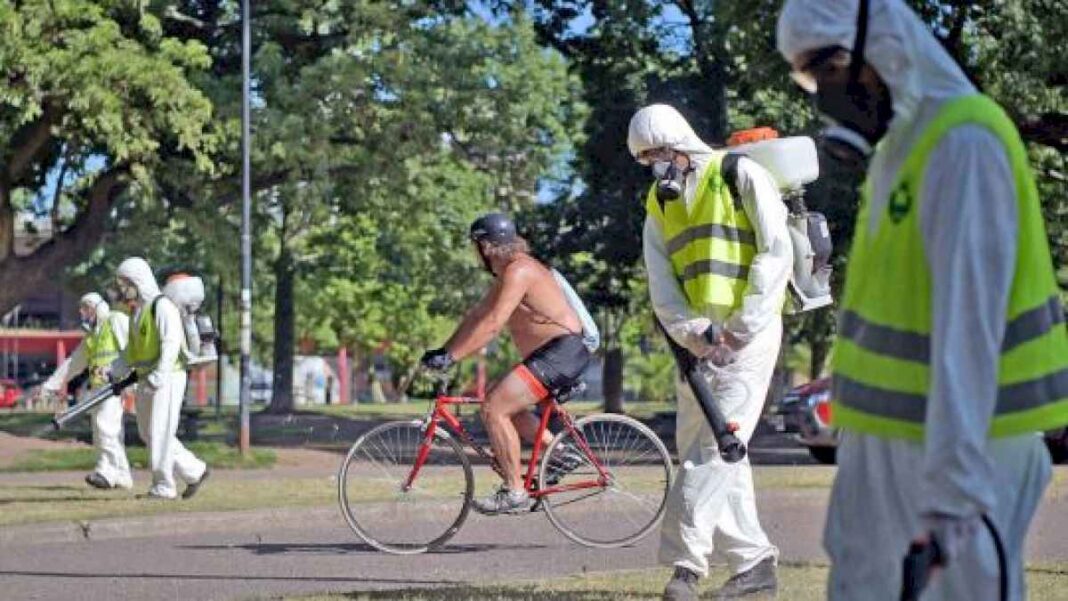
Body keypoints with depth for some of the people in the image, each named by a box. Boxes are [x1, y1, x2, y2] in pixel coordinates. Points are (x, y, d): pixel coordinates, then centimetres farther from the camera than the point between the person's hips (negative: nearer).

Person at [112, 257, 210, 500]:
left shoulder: (162, 306, -12)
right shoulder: (138, 310, 17)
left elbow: (171, 343, -21)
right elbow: (132, 349, 21)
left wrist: (158, 376, -30)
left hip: (167, 379, -10)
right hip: (146, 381, 10)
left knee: (160, 432, -8)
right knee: (148, 433, 10)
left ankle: (164, 486, -1)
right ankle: (194, 471, 16)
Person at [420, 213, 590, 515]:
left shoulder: (518, 270, -16)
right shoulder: (506, 273, 17)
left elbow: (492, 323, -24)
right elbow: (477, 316, 18)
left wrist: (450, 356, -25)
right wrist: (443, 350, 11)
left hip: (563, 352, -11)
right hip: (551, 354, 11)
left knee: (494, 408, -15)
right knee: (503, 403, 18)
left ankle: (514, 492, -13)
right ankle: (558, 451, 14)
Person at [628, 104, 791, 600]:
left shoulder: (741, 176, -4)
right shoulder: (659, 205, 15)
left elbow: (776, 255, -11)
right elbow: (662, 287, 5)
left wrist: (741, 332, -16)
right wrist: (694, 335, -13)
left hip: (747, 332, -7)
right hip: (697, 340, 7)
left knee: (717, 446, -15)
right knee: (697, 447, 6)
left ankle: (685, 560, -18)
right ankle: (753, 560, 12)